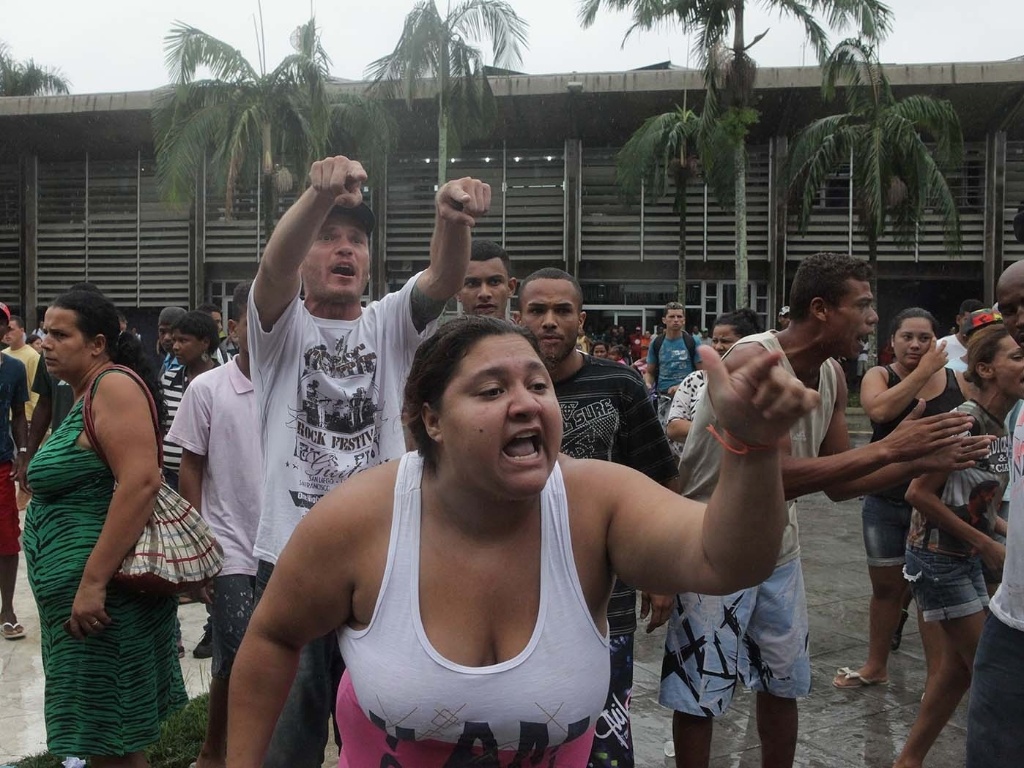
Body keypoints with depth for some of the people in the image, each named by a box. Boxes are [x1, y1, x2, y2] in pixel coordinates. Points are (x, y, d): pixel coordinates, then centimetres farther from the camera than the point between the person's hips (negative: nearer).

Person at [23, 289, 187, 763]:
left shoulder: (114, 386, -16)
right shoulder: (87, 393, 14)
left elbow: (141, 481, -28)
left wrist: (92, 582, -28)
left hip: (101, 587, -10)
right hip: (77, 586, 10)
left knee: (110, 742, 2)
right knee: (98, 730, 19)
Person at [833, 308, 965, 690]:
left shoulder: (957, 383, -1)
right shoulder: (879, 376, -2)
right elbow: (880, 409, -24)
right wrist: (923, 372, -21)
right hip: (886, 503, 1)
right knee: (886, 586, 15)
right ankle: (876, 666, 32)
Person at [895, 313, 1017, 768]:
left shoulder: (1001, 427, 6)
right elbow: (919, 494, -22)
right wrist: (986, 545, -17)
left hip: (966, 559, 9)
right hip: (937, 559, -9)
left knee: (958, 667, 15)